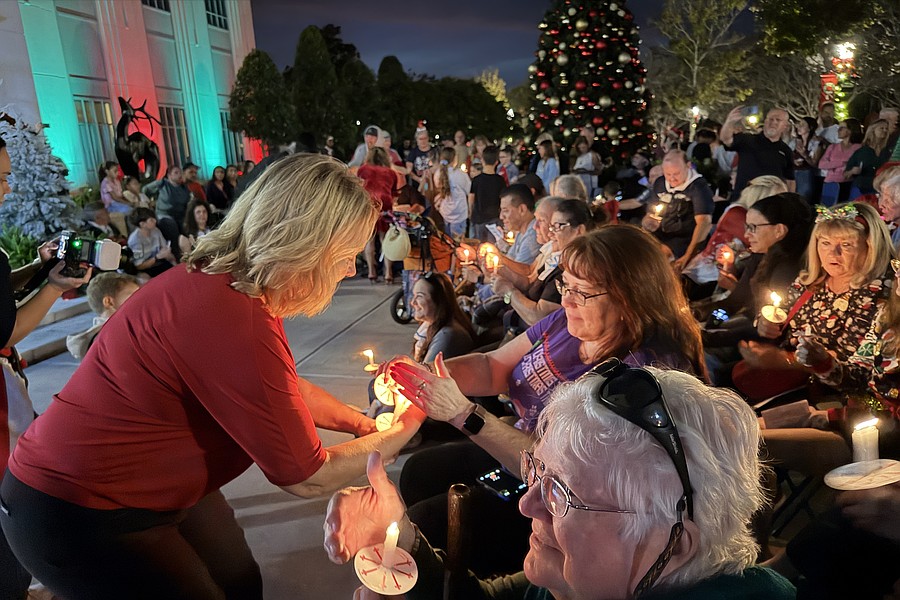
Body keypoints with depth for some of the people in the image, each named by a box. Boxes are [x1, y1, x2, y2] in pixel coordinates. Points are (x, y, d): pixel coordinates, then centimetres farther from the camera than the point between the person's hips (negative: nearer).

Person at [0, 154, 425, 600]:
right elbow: (307, 478, -23)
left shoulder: (223, 279, -5)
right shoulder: (235, 320, -34)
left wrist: (366, 423, 2)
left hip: (159, 486, 8)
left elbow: (288, 390, 11)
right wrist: (401, 431, -10)